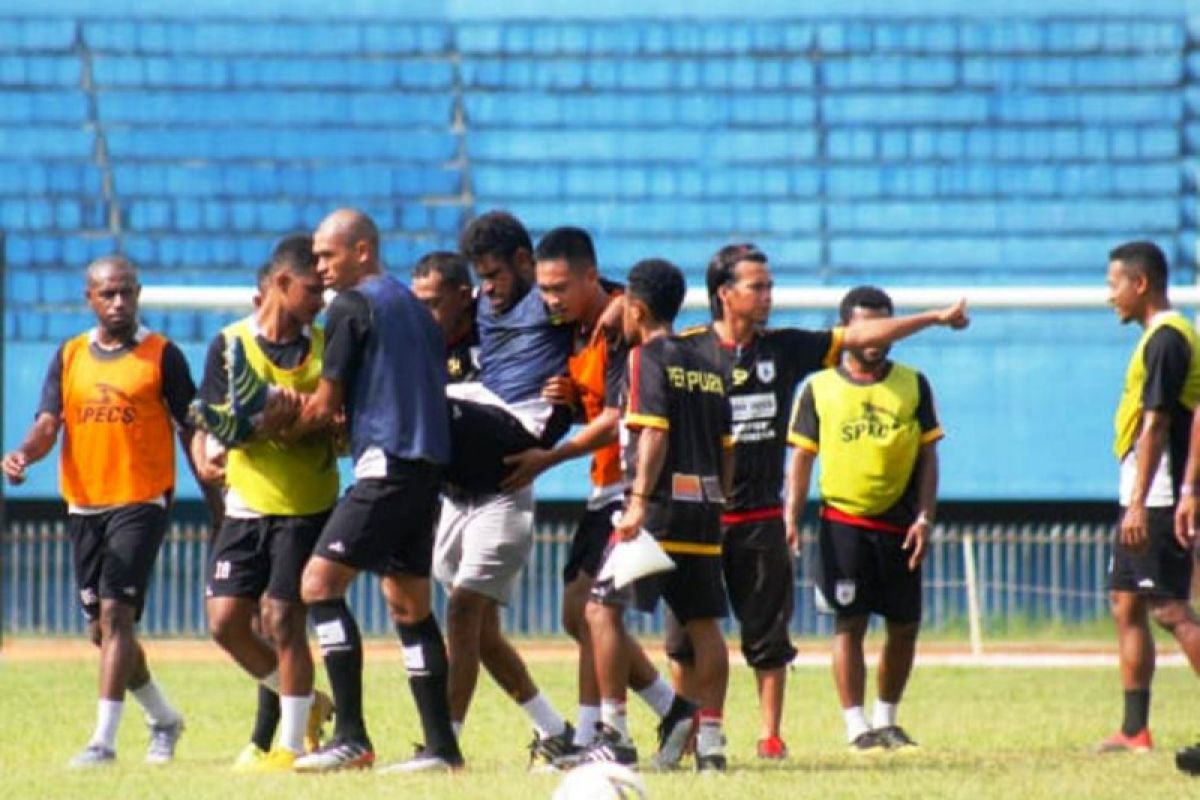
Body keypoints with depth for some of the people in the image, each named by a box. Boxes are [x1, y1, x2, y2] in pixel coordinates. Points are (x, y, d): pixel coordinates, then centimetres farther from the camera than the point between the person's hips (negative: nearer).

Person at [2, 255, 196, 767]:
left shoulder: (162, 355, -1)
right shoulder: (69, 356, 10)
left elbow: (191, 432, 1)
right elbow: (48, 423, 2)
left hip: (141, 503, -5)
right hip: (84, 506, 5)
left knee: (115, 613, -17)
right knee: (101, 628, 11)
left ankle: (104, 739, -18)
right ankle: (163, 718, 32)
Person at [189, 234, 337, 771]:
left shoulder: (327, 345, 2)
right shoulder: (231, 345, 1)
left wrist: (332, 434, -14)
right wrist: (205, 460, -23)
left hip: (308, 506, -2)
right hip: (247, 505, 2)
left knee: (281, 618, -8)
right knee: (225, 620, -1)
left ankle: (291, 744, 2)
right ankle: (305, 703, 21)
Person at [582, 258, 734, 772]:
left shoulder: (648, 358, -4)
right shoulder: (707, 364, 18)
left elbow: (653, 434, -16)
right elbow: (726, 446, 16)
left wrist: (640, 502, -21)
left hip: (661, 503, -7)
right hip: (706, 506, 8)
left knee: (603, 608, -4)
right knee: (703, 622, 8)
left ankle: (615, 735, -10)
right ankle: (710, 741, 5)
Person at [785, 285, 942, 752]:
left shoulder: (913, 385, 8)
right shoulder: (819, 389, 4)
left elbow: (928, 455, 7)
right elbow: (801, 458, 5)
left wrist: (925, 517, -3)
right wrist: (790, 521, -4)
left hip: (899, 524, 2)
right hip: (843, 521, -2)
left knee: (905, 625, 5)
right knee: (849, 622, -6)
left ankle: (886, 719, 21)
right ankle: (856, 726, -4)